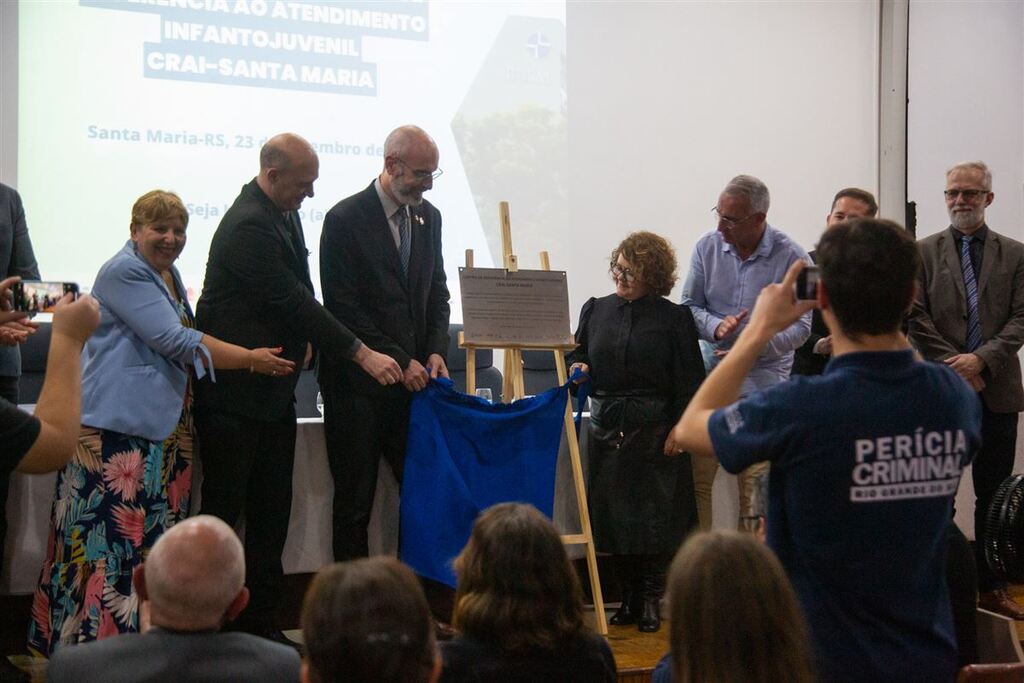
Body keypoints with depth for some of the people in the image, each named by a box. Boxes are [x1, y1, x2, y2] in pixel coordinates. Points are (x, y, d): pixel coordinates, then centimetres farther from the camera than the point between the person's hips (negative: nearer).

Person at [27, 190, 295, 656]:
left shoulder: (168, 275, 18)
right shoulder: (124, 272, -10)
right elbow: (176, 342, -16)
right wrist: (251, 359, -11)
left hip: (163, 425, 9)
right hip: (118, 428, -9)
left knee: (157, 538, 8)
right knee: (115, 539, -10)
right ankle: (95, 635, -6)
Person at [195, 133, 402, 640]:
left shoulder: (284, 214, 11)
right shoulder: (248, 226, -20)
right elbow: (293, 300, -22)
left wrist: (301, 340, 3)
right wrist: (362, 354, -19)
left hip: (274, 390, 9)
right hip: (234, 394, -9)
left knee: (271, 512, 11)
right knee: (223, 508, -1)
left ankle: (260, 618, 18)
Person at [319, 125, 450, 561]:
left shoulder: (428, 217, 10)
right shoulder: (346, 219, -10)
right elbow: (343, 308, -13)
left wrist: (435, 351, -1)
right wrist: (399, 361, -14)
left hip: (413, 379, 6)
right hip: (358, 385, -5)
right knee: (354, 504, 3)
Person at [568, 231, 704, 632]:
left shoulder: (674, 318, -2)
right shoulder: (596, 310, 10)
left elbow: (689, 382, -3)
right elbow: (578, 354, 22)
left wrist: (679, 430, -9)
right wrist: (577, 368, -1)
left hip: (655, 429, -4)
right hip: (607, 428, 4)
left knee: (654, 516, 0)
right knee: (614, 515, 6)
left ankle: (650, 601, 11)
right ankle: (629, 599, 18)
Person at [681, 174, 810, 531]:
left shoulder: (792, 258, -7)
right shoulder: (707, 247, 2)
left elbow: (800, 325, -7)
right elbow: (689, 306, 7)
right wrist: (716, 327, -14)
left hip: (764, 384, -3)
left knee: (755, 484, -1)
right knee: (696, 477, 2)